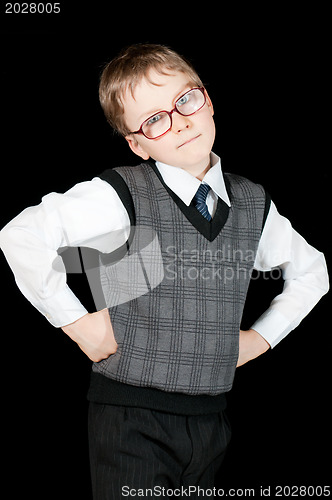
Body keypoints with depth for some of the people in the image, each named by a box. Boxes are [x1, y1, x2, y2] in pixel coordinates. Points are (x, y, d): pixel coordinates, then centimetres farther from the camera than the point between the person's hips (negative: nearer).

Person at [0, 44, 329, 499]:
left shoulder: (253, 205, 5)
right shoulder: (122, 196, -12)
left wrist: (260, 337, 10)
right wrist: (77, 323, -15)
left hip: (211, 421, 5)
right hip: (132, 421, -5)